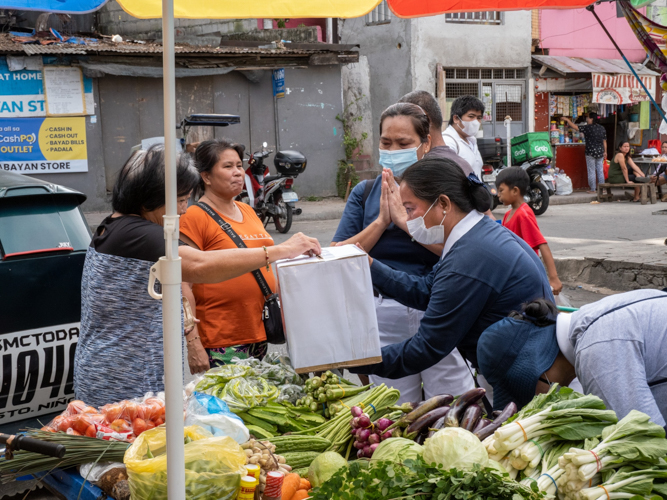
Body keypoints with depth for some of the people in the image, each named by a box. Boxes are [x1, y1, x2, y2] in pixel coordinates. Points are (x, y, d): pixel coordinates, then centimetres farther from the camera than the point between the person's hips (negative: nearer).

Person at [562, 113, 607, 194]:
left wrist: (567, 120, 4)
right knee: (600, 171, 10)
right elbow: (604, 141, 9)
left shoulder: (587, 128, -11)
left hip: (590, 153, -5)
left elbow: (575, 127, -8)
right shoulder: (602, 128, 6)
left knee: (591, 172, 1)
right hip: (600, 152, 5)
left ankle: (592, 190, 4)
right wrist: (605, 152, 17)